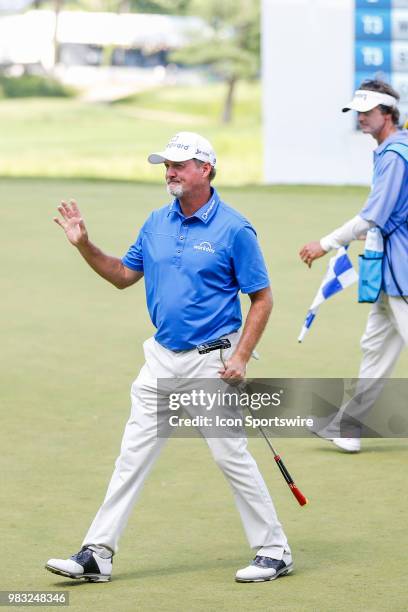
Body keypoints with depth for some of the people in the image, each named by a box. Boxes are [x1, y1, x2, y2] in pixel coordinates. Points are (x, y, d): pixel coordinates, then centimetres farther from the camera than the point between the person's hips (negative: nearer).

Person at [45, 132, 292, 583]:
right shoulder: (157, 223, 8)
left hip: (210, 361, -6)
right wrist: (84, 245, 3)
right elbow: (124, 275, 17)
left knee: (232, 455, -3)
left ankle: (274, 551, 9)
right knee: (132, 454, 4)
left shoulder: (234, 229, -10)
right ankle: (97, 554, 6)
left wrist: (241, 356, -16)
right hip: (162, 359, 6)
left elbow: (262, 298, -8)